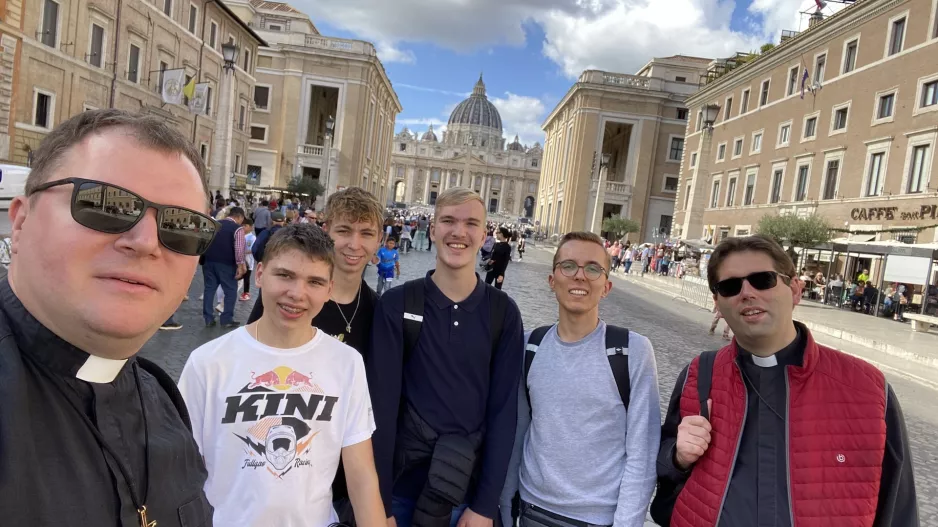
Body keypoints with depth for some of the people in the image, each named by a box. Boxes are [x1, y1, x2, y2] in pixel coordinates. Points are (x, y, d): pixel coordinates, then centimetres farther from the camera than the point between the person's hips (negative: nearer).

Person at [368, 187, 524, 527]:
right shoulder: (396, 305, -10)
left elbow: (504, 409, -5)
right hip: (401, 484, -1)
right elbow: (382, 403, -10)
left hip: (471, 489, 1)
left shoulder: (503, 313, -6)